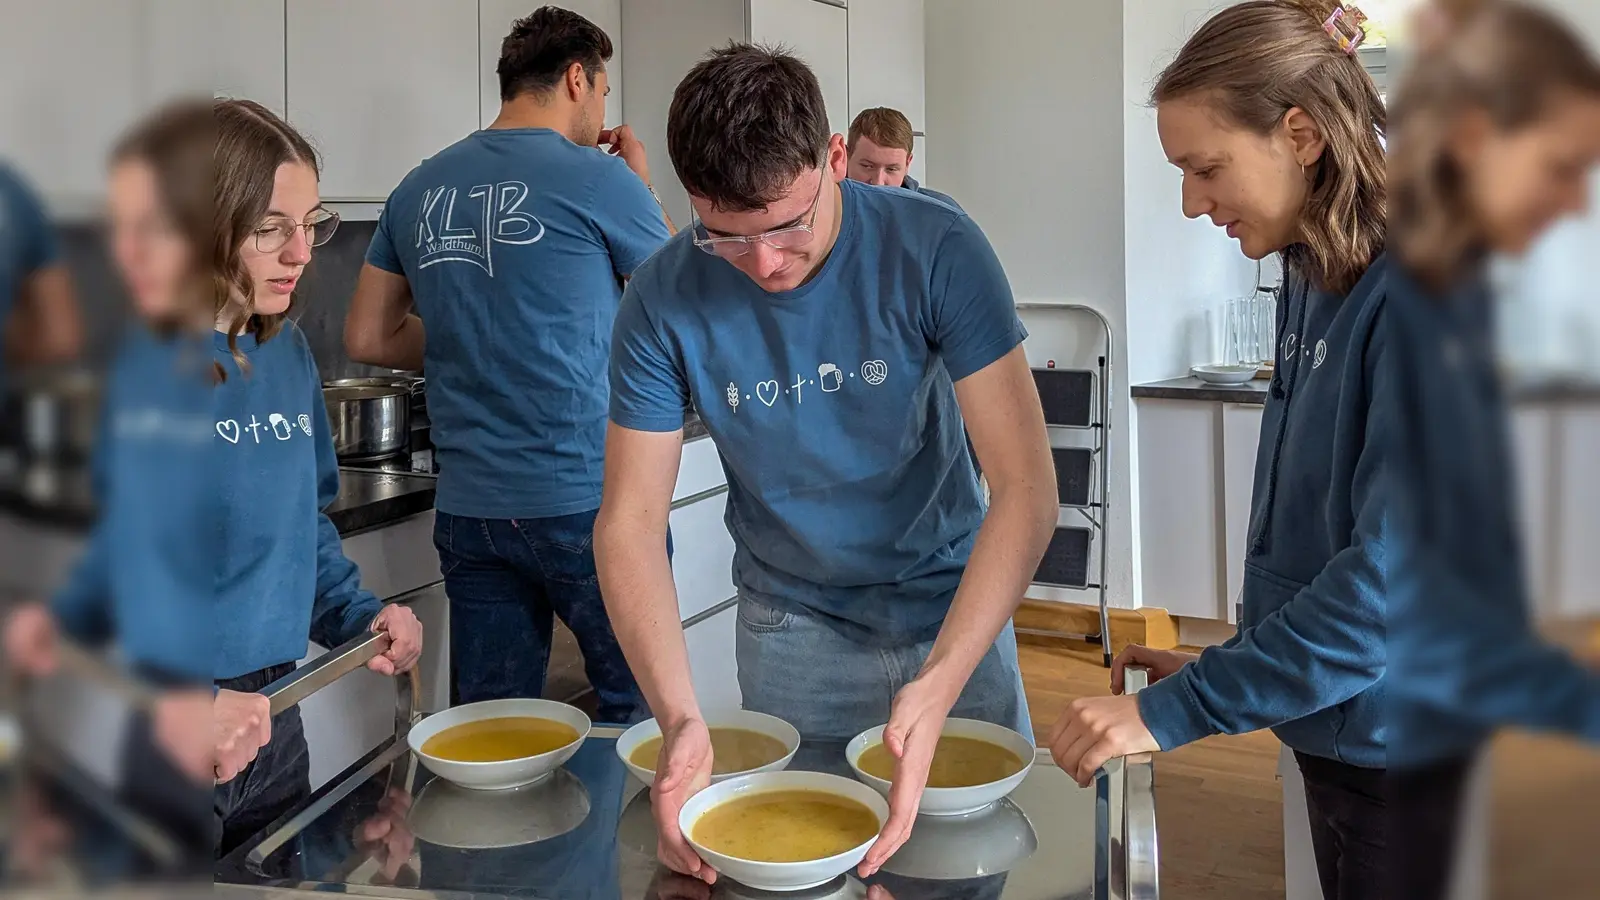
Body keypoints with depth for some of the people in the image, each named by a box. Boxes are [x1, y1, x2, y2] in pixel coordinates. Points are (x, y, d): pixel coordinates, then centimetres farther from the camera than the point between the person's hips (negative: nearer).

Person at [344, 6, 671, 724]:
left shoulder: (419, 190, 9)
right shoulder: (599, 180, -7)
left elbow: (367, 338, 16)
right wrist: (642, 186, 18)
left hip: (468, 510, 6)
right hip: (585, 502, -5)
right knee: (636, 705, 11)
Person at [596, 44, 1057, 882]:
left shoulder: (936, 249, -23)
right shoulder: (665, 300, -19)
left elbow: (1026, 485, -26)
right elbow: (630, 520, -17)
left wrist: (938, 684, -39)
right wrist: (680, 715, -33)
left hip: (951, 608, 0)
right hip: (793, 626, 1)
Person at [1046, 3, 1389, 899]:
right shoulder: (1315, 279, 3)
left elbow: (1397, 576, -26)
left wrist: (1174, 709, -23)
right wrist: (1230, 666, 6)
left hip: (1404, 753, -7)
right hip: (1339, 737, 7)